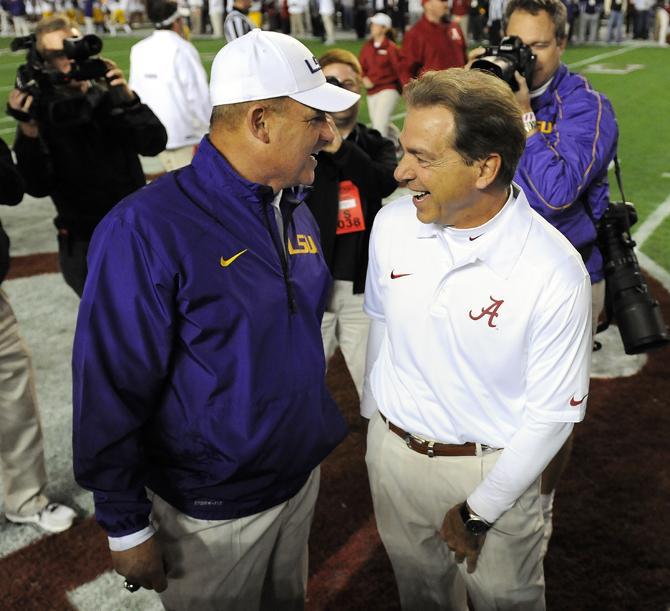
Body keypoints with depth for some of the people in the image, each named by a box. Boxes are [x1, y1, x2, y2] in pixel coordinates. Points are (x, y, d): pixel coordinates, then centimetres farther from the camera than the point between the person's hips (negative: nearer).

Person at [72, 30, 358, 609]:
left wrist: (321, 427, 14)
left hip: (303, 475, 7)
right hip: (213, 510, -6)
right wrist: (128, 527, -14)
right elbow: (112, 390, -21)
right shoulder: (146, 230, -25)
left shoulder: (296, 211, 0)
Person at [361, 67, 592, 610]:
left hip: (492, 469, -3)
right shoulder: (393, 223, -11)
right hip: (393, 452, 4)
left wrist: (479, 512, -12)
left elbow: (553, 412, -17)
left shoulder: (556, 274, -25)